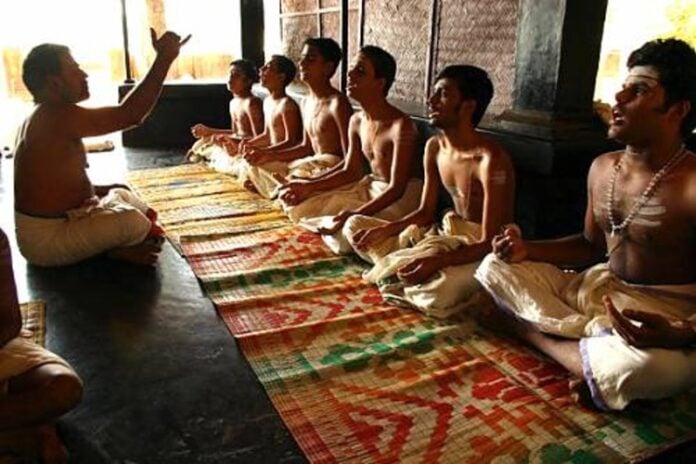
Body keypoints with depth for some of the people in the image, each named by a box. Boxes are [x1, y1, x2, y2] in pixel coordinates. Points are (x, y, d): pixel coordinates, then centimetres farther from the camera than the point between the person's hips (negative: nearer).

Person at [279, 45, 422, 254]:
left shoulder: (401, 125, -24)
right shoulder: (357, 121, 1)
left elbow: (396, 188, -26)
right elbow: (350, 172, 9)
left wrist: (356, 214, -37)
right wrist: (308, 187, -3)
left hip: (400, 198, -8)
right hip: (369, 187, 8)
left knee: (347, 231, -33)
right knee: (298, 205, 2)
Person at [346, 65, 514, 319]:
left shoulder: (490, 159, -25)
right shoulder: (434, 147, 0)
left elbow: (489, 243, -27)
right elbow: (425, 212, 8)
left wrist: (437, 261, -41)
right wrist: (384, 230, -8)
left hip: (482, 252, -7)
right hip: (450, 236, 7)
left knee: (436, 292, -40)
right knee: (355, 225, 6)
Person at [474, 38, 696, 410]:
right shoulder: (602, 169, 4)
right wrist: (528, 250, 2)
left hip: (664, 315, -6)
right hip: (597, 290, 7)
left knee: (640, 365, -40)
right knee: (494, 268, 0)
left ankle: (530, 332, -12)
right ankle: (597, 345, -12)